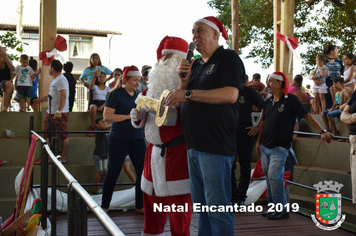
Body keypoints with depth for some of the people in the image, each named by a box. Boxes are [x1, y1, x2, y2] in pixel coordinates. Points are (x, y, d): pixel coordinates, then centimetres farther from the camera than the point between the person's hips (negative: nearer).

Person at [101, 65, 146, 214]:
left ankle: (140, 206, 12)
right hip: (119, 139, -5)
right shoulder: (116, 94, -5)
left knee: (143, 171, 1)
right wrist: (128, 116, -18)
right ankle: (104, 206, 12)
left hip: (137, 139, 6)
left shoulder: (138, 96, 13)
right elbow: (107, 116, -14)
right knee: (113, 172, 1)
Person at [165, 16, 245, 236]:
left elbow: (230, 94, -18)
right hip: (194, 145, 8)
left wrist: (188, 94, -17)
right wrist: (184, 79, 1)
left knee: (217, 208, -4)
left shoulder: (228, 58, -4)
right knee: (201, 207, 14)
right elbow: (183, 99, 20)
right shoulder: (196, 64, 19)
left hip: (216, 146, -8)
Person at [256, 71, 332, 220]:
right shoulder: (268, 102, 12)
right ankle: (273, 207, 21)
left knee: (274, 176, -14)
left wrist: (322, 131, -20)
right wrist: (259, 141, 18)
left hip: (279, 147, -7)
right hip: (265, 147, 7)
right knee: (269, 177, 10)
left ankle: (282, 210, -4)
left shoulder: (291, 100, -7)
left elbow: (307, 116, -11)